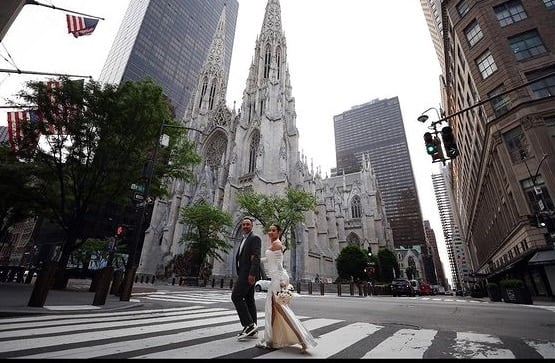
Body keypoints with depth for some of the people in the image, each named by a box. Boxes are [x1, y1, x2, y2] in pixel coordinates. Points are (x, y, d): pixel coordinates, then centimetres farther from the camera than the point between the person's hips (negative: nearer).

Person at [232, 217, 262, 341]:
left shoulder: (255, 238, -7)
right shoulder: (244, 240, 21)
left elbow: (256, 257, -17)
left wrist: (252, 273, -26)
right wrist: (240, 276, 20)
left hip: (249, 273, -9)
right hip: (245, 273, 9)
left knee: (236, 296, -12)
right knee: (249, 300, 9)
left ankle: (249, 324, -8)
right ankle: (252, 330, 14)